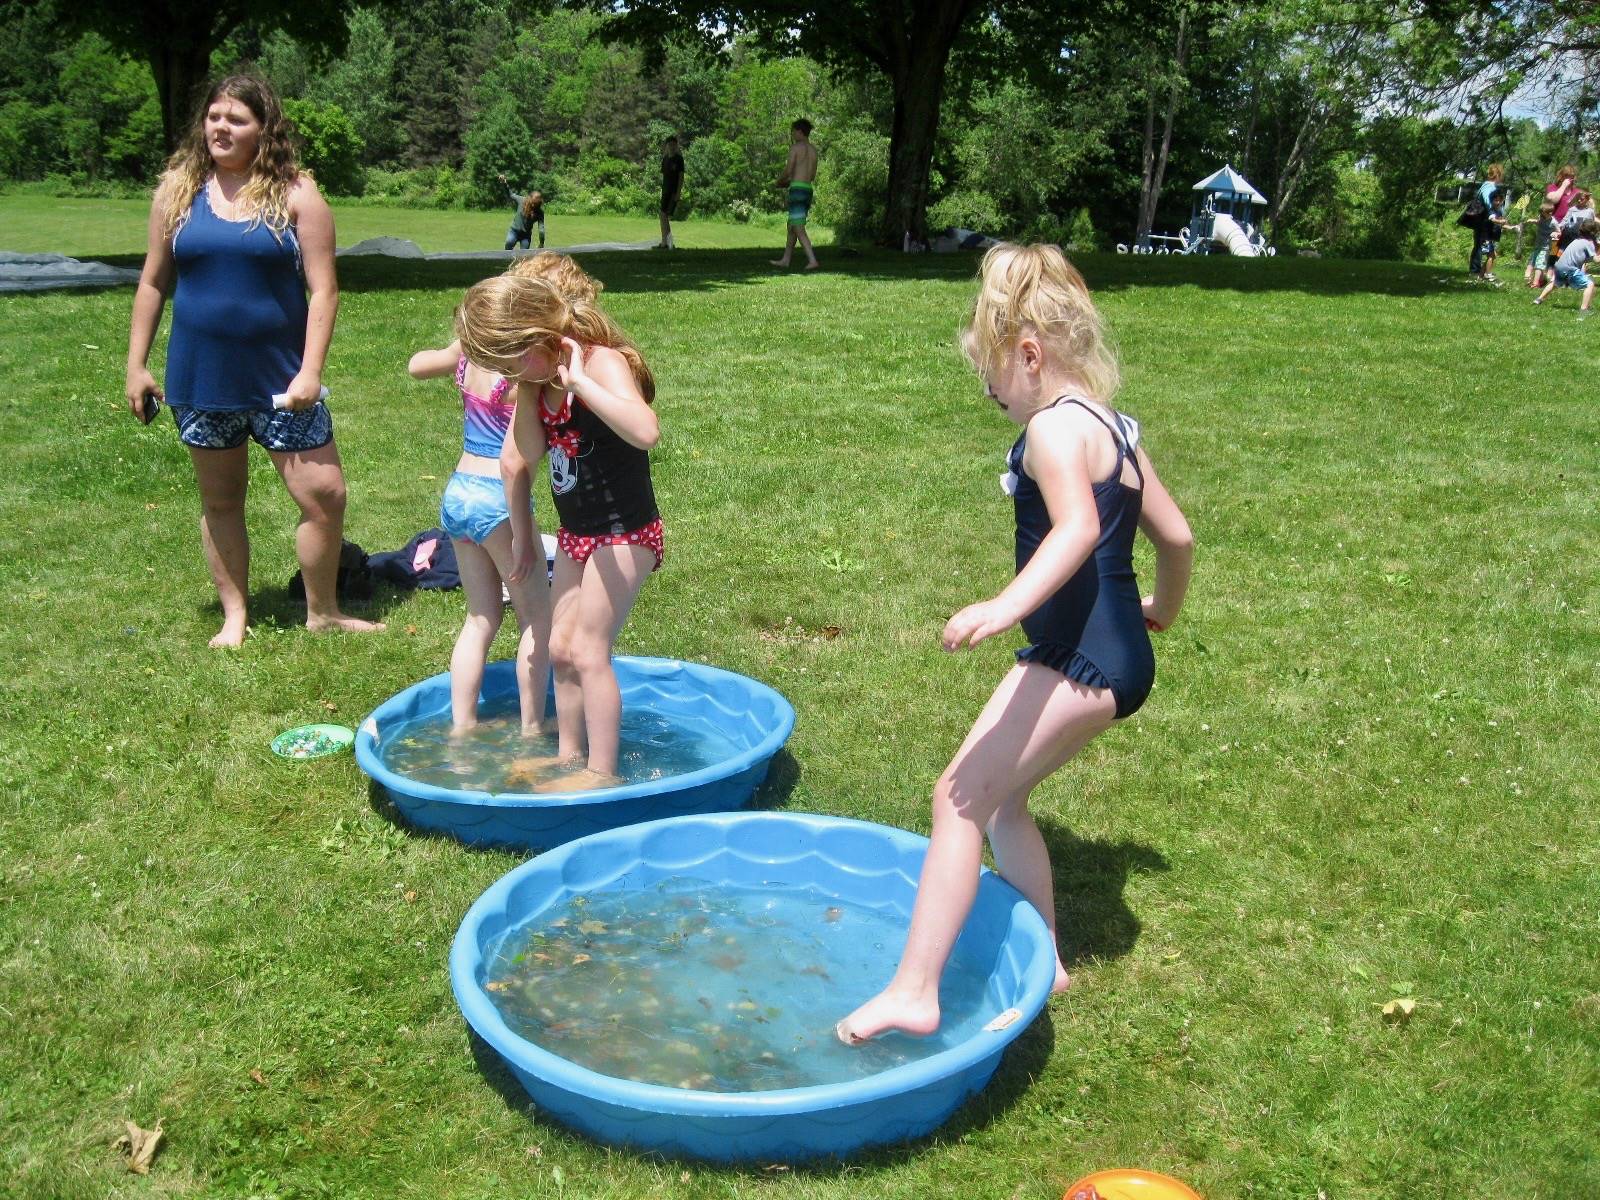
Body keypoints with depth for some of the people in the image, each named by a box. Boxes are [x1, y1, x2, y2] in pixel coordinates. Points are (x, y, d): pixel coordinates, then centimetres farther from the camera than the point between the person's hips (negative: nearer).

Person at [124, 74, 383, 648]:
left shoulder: (296, 194, -4)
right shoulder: (178, 190, 3)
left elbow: (323, 288, -8)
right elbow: (154, 282, 8)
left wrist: (310, 371, -15)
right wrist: (136, 364, 6)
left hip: (278, 377, -2)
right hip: (200, 379, 2)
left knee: (324, 495, -3)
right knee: (220, 501, 12)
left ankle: (322, 612, 17)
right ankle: (235, 616, 27)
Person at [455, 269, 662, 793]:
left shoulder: (602, 362, -21)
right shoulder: (537, 381, 1)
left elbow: (645, 431, -42)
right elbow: (518, 459, -1)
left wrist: (579, 382, -39)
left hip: (624, 534, -8)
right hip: (576, 534, 8)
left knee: (588, 652, -5)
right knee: (560, 649, 14)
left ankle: (602, 770, 8)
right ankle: (569, 755, 29)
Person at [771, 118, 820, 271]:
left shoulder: (796, 147, -7)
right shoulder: (813, 150, 15)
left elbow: (788, 170, -12)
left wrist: (780, 180, 9)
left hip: (797, 188, -8)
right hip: (809, 189, 8)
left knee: (799, 228, -10)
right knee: (792, 225, 17)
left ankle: (812, 260, -20)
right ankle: (785, 260, 21)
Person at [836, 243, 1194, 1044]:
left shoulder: (1054, 428, -12)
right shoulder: (1113, 428, 16)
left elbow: (1079, 527, -31)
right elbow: (1176, 536, 23)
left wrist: (1008, 606, -42)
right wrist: (1162, 610, 40)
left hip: (1081, 657, -10)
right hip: (1117, 655, 10)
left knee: (960, 797, -11)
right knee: (999, 798, 19)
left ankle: (913, 992, -11)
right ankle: (1040, 961, 30)